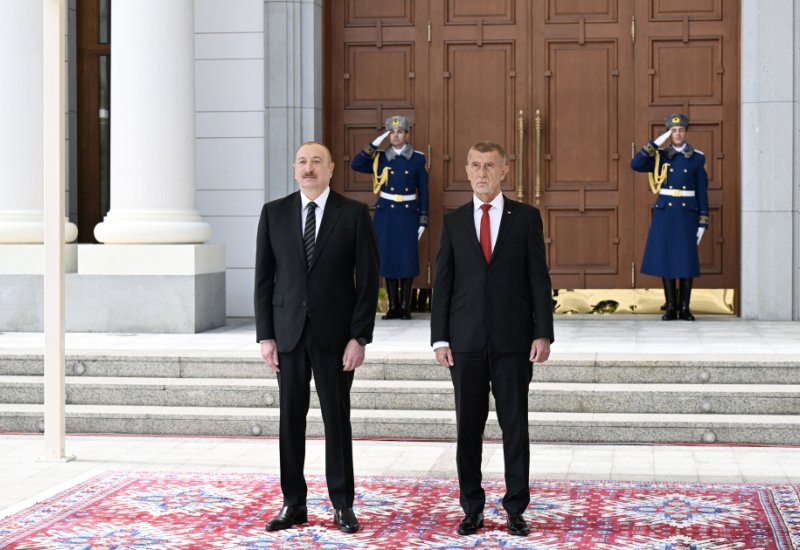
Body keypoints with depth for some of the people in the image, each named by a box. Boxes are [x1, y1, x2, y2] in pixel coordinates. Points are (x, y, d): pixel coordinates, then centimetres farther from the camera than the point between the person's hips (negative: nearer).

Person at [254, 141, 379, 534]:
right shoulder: (274, 213, 4)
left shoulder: (354, 214, -2)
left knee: (337, 418, 4)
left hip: (335, 333, -2)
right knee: (290, 419, 6)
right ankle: (293, 503, 15)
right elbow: (264, 278, 5)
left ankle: (342, 505, 13)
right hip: (288, 331, 2)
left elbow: (367, 279, -3)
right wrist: (265, 335, -1)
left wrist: (360, 337, -9)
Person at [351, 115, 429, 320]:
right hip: (385, 214, 2)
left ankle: (405, 306, 6)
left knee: (407, 259, -2)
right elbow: (356, 165, -6)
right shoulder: (381, 158, 6)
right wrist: (374, 144, -11)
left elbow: (424, 191, 2)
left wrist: (423, 221, -3)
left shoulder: (418, 159, 1)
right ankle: (393, 306, 10)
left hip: (408, 214, -1)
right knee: (388, 258, 2)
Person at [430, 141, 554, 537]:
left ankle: (516, 510, 11)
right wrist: (439, 338, -1)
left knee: (515, 426, 3)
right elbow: (442, 284, 6)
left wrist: (543, 334, -7)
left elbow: (539, 279, 1)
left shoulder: (526, 218, 3)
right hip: (466, 341, 1)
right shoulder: (453, 222, 7)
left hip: (513, 341, -1)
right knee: (469, 427, 5)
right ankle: (472, 510, 15)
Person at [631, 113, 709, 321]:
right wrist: (655, 143, -13)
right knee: (665, 258, 1)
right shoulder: (660, 156, 4)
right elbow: (635, 164, -11)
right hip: (664, 212, 0)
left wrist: (703, 222, -2)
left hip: (687, 213, 0)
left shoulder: (697, 158, 3)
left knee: (687, 259, 0)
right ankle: (670, 307, 8)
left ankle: (684, 308, 8)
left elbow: (702, 192, 3)